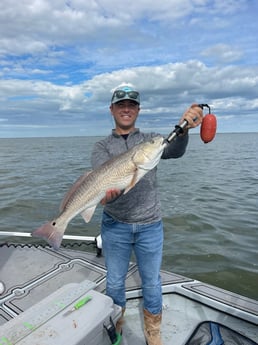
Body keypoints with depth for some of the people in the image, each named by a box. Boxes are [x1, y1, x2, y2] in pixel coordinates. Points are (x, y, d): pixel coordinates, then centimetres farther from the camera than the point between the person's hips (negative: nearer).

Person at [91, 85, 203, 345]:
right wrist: (107, 193, -39)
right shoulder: (102, 147, 1)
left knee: (151, 281, 16)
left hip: (150, 226, 0)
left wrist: (184, 129, -41)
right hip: (115, 226, 0)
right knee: (115, 281, 18)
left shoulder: (150, 139, 1)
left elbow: (175, 151, -20)